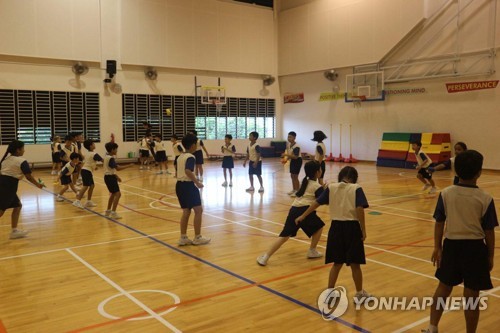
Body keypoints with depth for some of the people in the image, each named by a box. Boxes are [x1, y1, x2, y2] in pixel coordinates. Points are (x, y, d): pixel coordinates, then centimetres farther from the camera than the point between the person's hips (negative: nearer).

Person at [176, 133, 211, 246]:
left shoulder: (180, 157, 13)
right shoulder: (190, 157, -13)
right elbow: (188, 171, -28)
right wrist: (197, 182, -23)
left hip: (179, 184, 9)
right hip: (188, 185, -9)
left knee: (186, 211, 13)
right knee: (198, 210, 0)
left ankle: (183, 238, 14)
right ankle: (197, 238, 3)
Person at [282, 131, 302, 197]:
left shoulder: (296, 147, -25)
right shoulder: (289, 144, 2)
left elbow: (295, 156, -32)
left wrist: (286, 155, -35)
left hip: (297, 161, -9)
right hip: (292, 160, 9)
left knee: (295, 176, -7)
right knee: (292, 176, 13)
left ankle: (298, 191, 2)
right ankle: (294, 190, 25)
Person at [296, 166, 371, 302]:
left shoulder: (331, 187, 3)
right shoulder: (356, 189, -5)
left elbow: (316, 203, 5)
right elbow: (359, 209, -15)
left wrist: (302, 216, 15)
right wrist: (363, 230, -8)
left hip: (336, 227, 3)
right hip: (352, 228, -3)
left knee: (337, 263, 14)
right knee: (355, 264, 11)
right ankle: (360, 294, 27)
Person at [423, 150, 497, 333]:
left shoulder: (445, 194, -6)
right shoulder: (485, 199, -11)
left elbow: (439, 223, 0)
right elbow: (489, 231, -5)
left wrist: (437, 247, 10)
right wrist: (490, 256, 7)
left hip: (452, 245, 2)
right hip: (475, 247, -2)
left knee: (444, 287, 18)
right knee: (471, 296, 9)